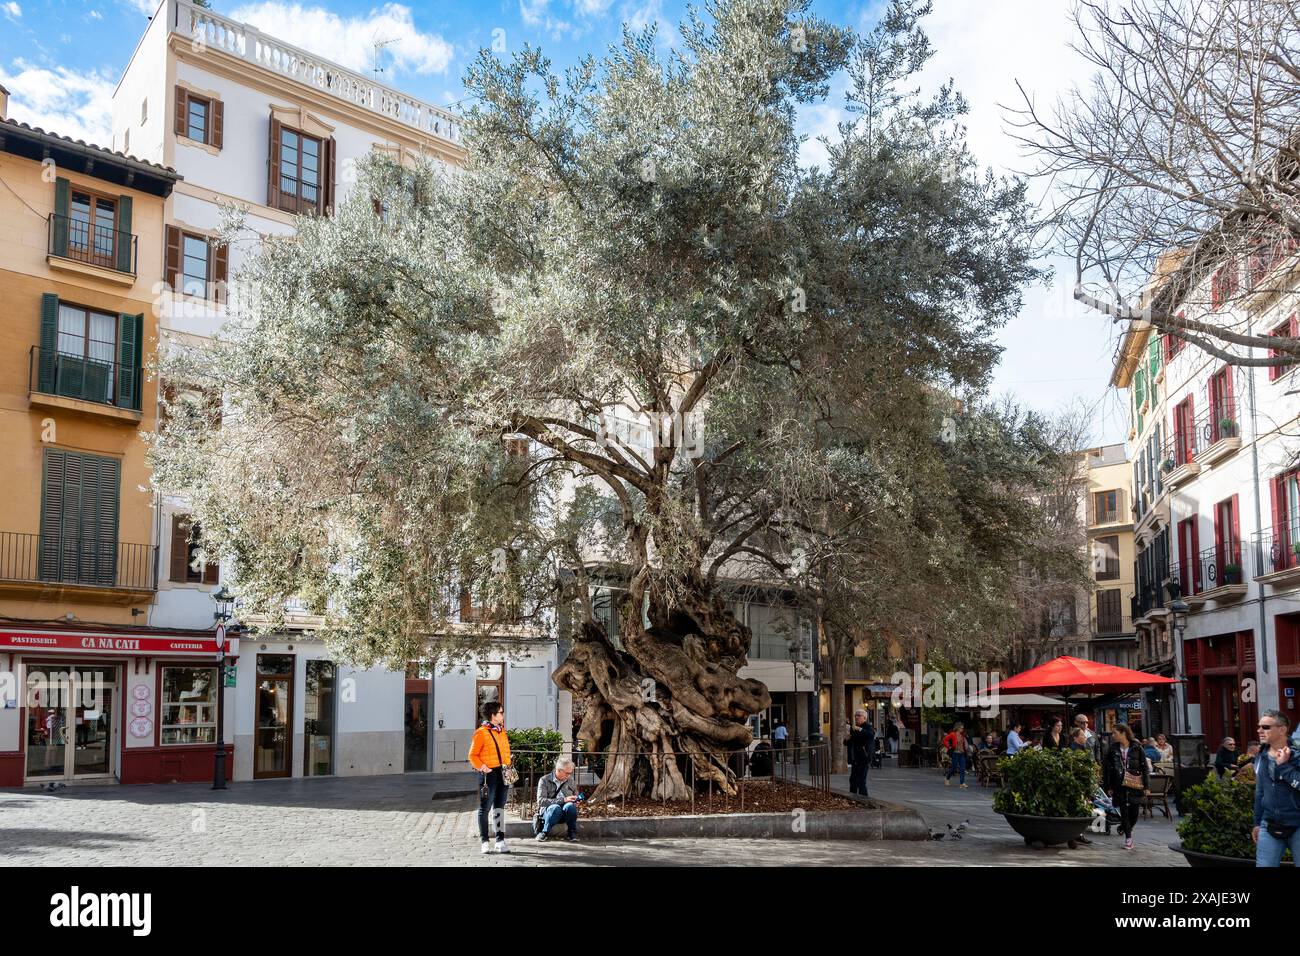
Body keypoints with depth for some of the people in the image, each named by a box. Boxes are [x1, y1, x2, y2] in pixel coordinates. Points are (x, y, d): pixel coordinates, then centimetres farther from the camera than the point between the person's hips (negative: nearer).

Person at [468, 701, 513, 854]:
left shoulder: (502, 731, 13)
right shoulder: (481, 733, -10)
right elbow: (473, 755, -8)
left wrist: (508, 767, 11)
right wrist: (482, 767, -17)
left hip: (503, 774, 7)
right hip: (489, 774, -7)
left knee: (499, 808, 10)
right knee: (485, 808, 2)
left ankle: (500, 840, 14)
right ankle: (484, 841, 9)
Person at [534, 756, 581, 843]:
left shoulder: (570, 780, 12)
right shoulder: (544, 780, -2)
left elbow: (576, 798, 25)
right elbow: (541, 801, -15)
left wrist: (576, 802, -2)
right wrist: (563, 800, -22)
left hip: (567, 812, 3)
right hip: (548, 811, -3)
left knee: (570, 806, -32)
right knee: (555, 807, -37)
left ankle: (572, 833, -12)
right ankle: (545, 832, -14)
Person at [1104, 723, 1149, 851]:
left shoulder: (1136, 748, -3)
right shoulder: (1113, 749, 2)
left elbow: (1144, 767, -1)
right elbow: (1107, 769, 4)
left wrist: (1147, 786, -5)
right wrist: (1108, 786, 1)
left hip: (1135, 784, -1)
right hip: (1120, 785, 1)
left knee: (1134, 811, 2)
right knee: (1124, 811, -2)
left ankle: (1128, 828, 32)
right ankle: (1128, 837, 12)